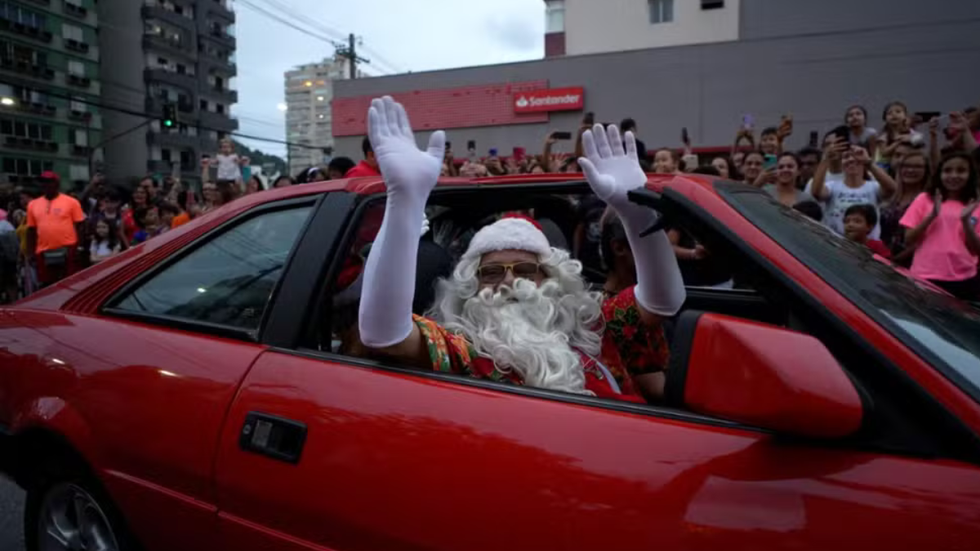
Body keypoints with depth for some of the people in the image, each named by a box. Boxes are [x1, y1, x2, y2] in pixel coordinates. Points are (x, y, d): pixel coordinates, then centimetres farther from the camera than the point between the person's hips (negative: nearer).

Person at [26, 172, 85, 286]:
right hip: (43, 252, 4)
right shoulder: (33, 204, 9)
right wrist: (31, 252, 7)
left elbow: (79, 226, -3)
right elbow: (31, 230, 14)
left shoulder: (71, 202, -2)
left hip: (67, 250, -4)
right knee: (47, 285, 11)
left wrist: (76, 248, -10)